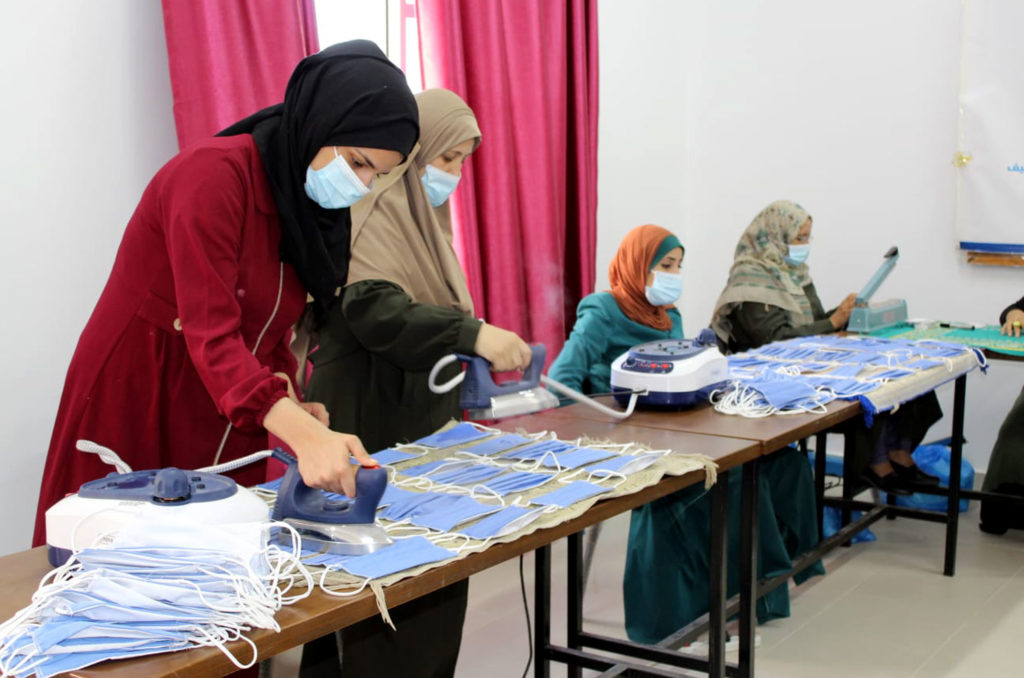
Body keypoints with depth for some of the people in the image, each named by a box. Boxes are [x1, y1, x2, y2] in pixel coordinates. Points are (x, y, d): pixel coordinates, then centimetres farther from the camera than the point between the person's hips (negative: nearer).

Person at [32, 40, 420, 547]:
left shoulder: (310, 205, 5)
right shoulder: (215, 174, -19)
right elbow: (211, 334, -28)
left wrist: (291, 406, -9)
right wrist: (302, 434, -39)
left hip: (230, 424, 7)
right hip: (133, 405, -7)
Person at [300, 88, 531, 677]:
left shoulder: (419, 216, 16)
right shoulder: (370, 214, -13)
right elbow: (374, 309, -30)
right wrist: (474, 335, -38)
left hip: (422, 422, 9)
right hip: (372, 429, -9)